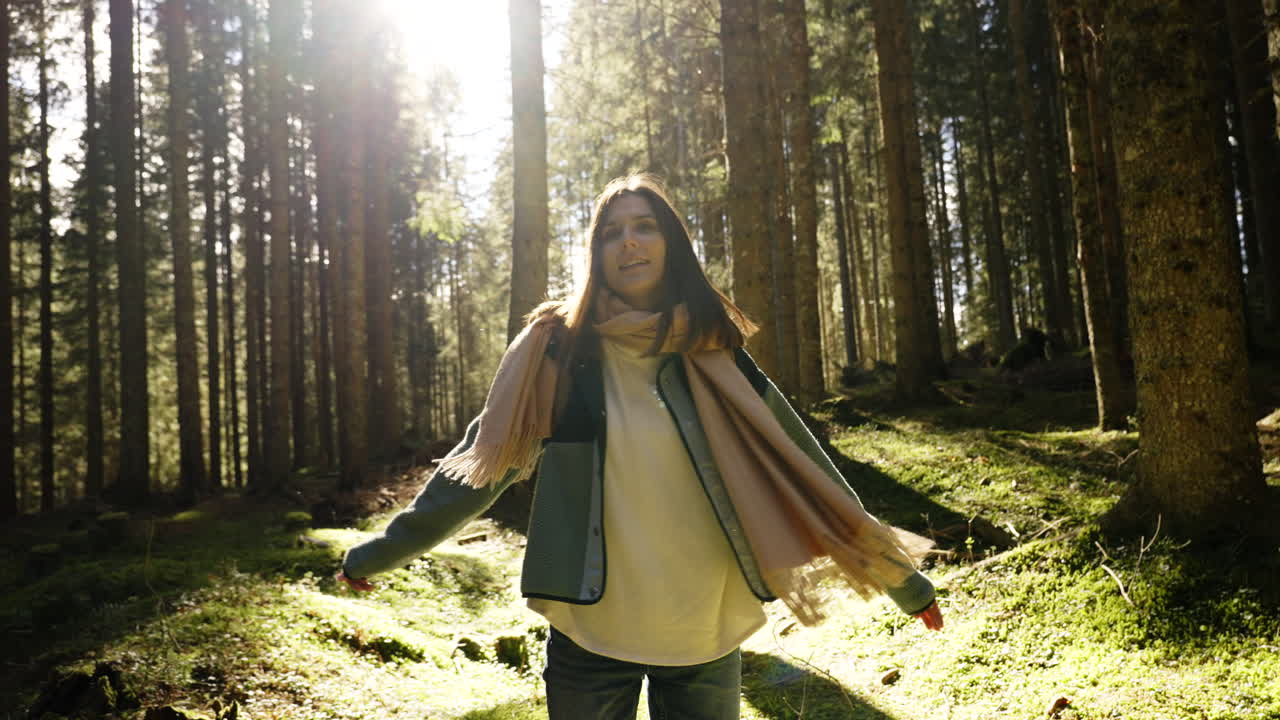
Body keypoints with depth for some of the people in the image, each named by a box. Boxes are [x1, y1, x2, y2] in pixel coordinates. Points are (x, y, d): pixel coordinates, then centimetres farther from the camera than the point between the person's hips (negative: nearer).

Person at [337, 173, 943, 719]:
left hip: (706, 637, 1)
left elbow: (796, 464, 2)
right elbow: (481, 462, 0)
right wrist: (379, 553, 3)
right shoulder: (557, 350, -4)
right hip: (588, 635, -1)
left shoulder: (712, 354, -1)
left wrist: (897, 577, 6)